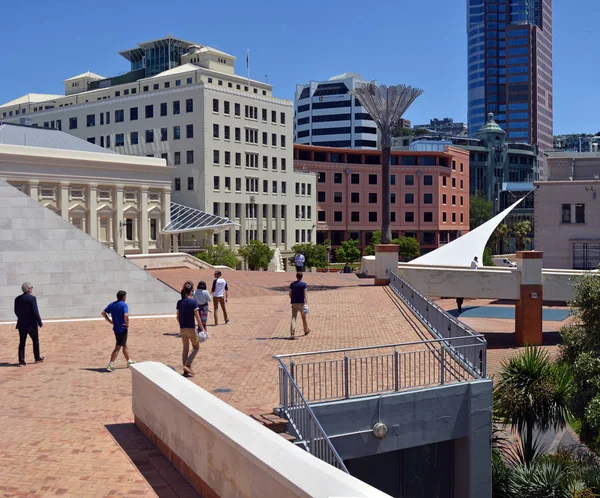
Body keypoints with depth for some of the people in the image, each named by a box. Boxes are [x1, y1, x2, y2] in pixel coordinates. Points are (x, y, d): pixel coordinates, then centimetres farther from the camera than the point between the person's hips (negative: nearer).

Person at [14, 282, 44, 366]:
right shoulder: (32, 298, -13)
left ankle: (21, 361, 2)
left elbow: (16, 311, 11)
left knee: (22, 343, 6)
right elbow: (35, 312, -16)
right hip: (31, 324, -4)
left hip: (21, 324, 5)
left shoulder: (17, 299, 4)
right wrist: (40, 322, -8)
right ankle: (37, 358, 22)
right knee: (35, 341, 13)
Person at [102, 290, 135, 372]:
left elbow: (103, 313, 5)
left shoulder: (112, 304, 6)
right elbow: (126, 315, -29)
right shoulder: (123, 305, -15)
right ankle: (110, 365, -7)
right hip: (123, 328, -8)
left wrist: (109, 321, 7)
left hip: (116, 328, 8)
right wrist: (127, 324, -15)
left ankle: (129, 362, 34)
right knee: (118, 347, -3)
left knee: (124, 345, 21)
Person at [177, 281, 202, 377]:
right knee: (196, 347, 11)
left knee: (185, 348, 14)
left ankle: (186, 371, 17)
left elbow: (178, 317, 8)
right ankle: (187, 365, -5)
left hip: (182, 329, 5)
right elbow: (197, 317, -15)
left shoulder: (179, 302, 3)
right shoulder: (193, 302, -14)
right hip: (191, 328, -5)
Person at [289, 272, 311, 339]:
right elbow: (305, 294, -13)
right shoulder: (303, 284, -7)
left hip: (294, 303, 2)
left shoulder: (292, 284, 5)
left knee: (293, 318, -3)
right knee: (304, 317, 16)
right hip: (301, 303, -2)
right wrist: (306, 303, -13)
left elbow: (290, 294, 11)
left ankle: (292, 334, -15)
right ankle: (306, 331, 36)